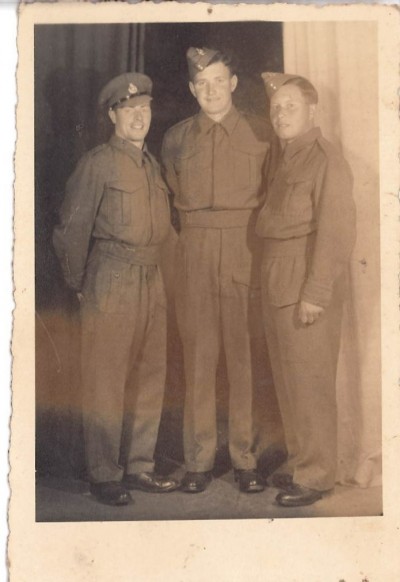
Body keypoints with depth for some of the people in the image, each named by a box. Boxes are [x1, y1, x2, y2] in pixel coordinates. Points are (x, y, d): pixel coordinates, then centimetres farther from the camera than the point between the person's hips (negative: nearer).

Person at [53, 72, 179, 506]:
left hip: (152, 282, 7)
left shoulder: (151, 164, 14)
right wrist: (79, 285, 0)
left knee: (150, 378, 10)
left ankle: (139, 466, 22)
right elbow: (70, 230, -5)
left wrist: (150, 270, 13)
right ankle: (104, 475, 10)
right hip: (110, 284, -7)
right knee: (106, 381, 0)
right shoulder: (97, 164, -6)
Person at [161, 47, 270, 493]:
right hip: (195, 254, 2)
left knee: (245, 356, 0)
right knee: (198, 355, 2)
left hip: (247, 252, -1)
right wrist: (197, 229, 11)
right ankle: (198, 460, 11)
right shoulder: (176, 139, 10)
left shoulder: (260, 134, 4)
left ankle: (245, 457, 10)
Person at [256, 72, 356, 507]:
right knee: (286, 378, 14)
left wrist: (316, 293, -18)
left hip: (308, 281, -8)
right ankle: (299, 463, 28)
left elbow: (337, 232, -15)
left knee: (309, 381, -1)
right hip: (275, 279, 8)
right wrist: (269, 276, 5)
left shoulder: (326, 160, -11)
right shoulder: (275, 156, 13)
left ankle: (315, 475, 11)